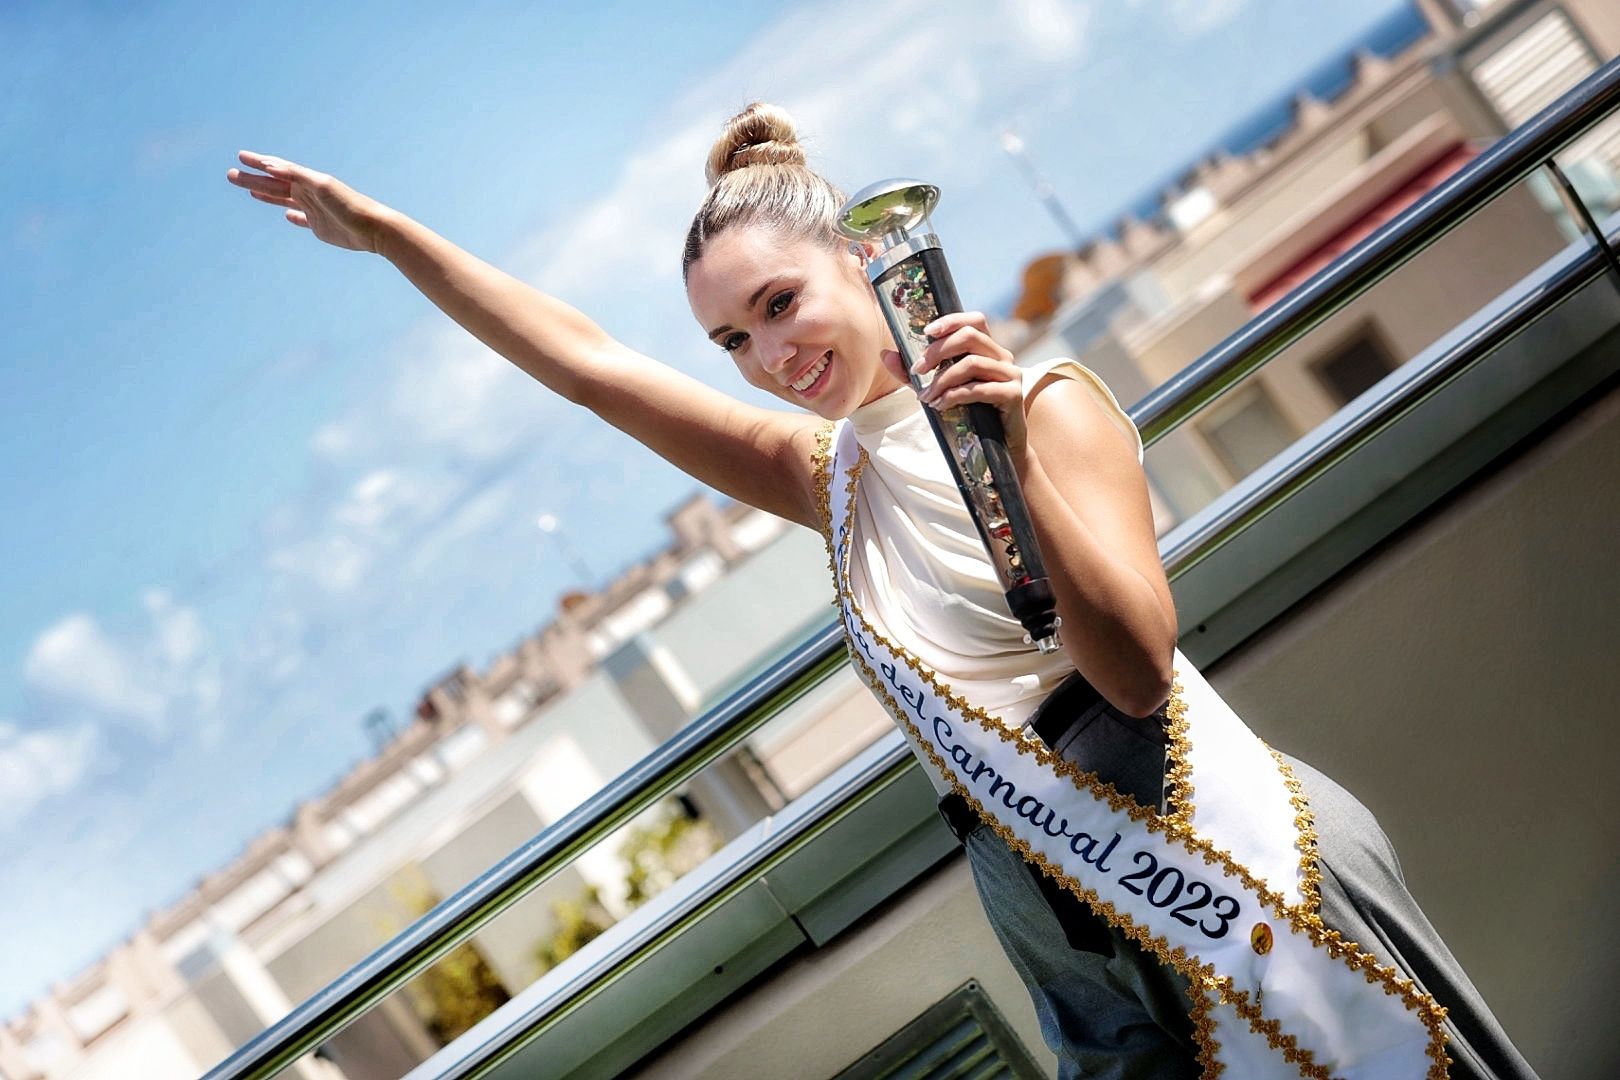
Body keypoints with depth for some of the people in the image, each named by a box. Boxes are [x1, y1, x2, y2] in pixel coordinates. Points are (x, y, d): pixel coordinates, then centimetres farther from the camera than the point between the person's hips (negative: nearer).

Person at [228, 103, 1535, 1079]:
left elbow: (1137, 667, -17)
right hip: (1082, 939, 5)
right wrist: (385, 232, 11)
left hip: (1238, 864, -5)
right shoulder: (831, 475, 11)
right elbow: (586, 362, 12)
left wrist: (1015, 442, -25)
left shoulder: (1046, 398, -6)